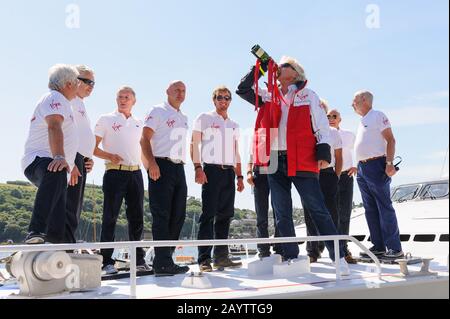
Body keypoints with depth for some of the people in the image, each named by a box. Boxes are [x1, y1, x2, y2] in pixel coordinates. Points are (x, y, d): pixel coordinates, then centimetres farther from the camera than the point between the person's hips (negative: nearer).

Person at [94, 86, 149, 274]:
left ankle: (138, 260, 15)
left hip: (136, 173, 5)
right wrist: (109, 156, -17)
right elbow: (93, 148, -1)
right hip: (115, 173, -4)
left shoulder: (138, 123, 16)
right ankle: (107, 261, 1)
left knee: (136, 218, 7)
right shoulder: (106, 119, 3)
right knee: (110, 218, -3)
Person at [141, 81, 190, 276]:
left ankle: (164, 260, 14)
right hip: (161, 167, -8)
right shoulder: (158, 112, 1)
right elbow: (145, 139, -8)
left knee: (178, 216, 6)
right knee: (161, 216, -8)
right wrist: (152, 163, -19)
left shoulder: (183, 118, 23)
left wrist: (182, 162, 14)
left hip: (179, 168, 8)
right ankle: (163, 264, -7)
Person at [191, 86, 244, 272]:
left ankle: (221, 257, 11)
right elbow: (194, 144, -2)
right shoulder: (204, 119, 6)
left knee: (225, 215, 5)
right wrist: (198, 168, -14)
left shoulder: (234, 125, 22)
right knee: (208, 214, -9)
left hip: (229, 173, 6)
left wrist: (240, 176, 14)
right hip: (211, 170, -6)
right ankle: (204, 259, -9)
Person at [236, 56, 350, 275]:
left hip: (302, 162, -4)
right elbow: (243, 90, 14)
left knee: (318, 210, -6)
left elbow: (322, 126, 2)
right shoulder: (269, 97, 17)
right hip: (275, 162, 5)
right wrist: (260, 68, 7)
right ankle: (291, 258, 16)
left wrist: (323, 153, -9)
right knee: (282, 214, 7)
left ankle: (338, 257, -1)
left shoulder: (308, 95, 6)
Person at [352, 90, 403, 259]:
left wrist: (389, 163, -20)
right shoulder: (363, 121, 22)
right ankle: (378, 246, 11)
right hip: (362, 169, 9)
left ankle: (394, 248, -8)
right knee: (370, 209, 7)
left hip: (376, 165, -9)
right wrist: (358, 167, 16)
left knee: (384, 207, -9)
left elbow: (390, 140, -10)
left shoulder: (377, 116, -2)